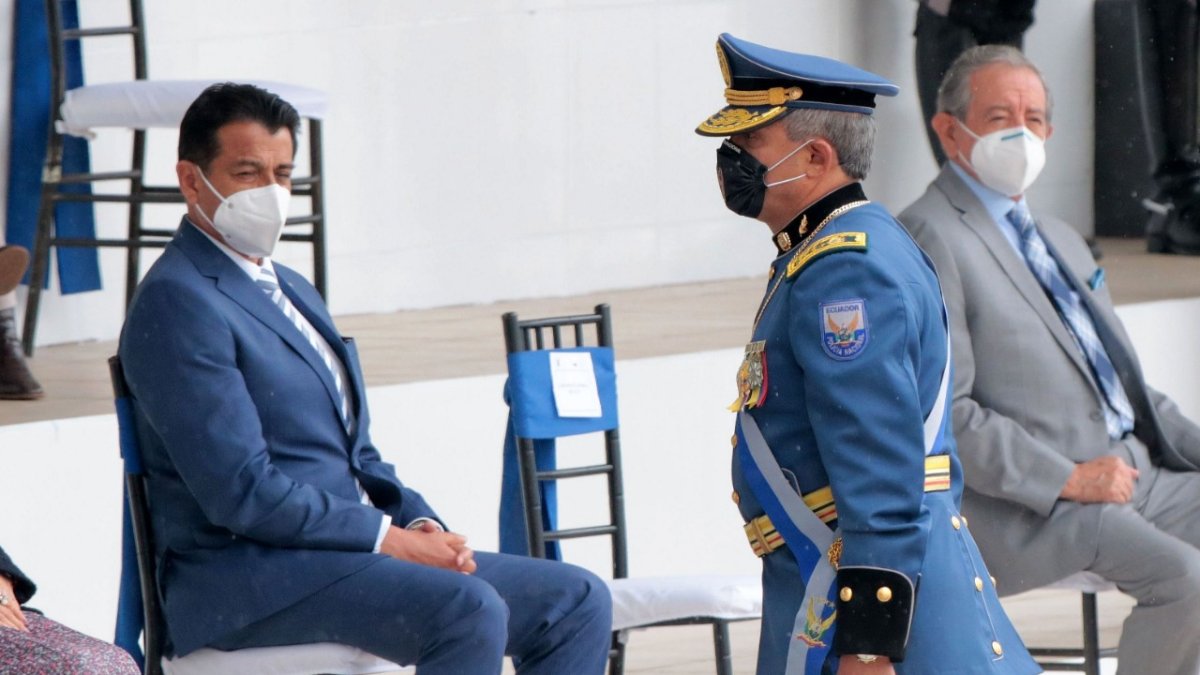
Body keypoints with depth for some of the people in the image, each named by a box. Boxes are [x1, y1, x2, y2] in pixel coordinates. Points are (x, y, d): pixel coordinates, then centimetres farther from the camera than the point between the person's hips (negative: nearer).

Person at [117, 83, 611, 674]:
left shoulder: (292, 291, 22)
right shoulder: (176, 303, -10)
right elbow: (242, 493, -17)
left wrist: (422, 524, 4)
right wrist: (390, 538, -15)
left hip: (345, 552, 10)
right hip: (241, 576, -10)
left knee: (579, 602, -1)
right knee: (469, 612, -31)